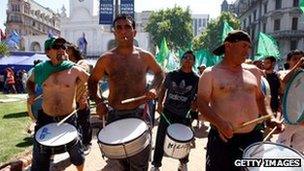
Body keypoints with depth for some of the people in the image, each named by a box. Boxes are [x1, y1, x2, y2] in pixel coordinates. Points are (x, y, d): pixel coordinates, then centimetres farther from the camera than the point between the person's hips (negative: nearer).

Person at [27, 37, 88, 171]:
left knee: (76, 152, 17)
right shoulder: (40, 69, -3)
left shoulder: (74, 70, -12)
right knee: (40, 160, 12)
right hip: (45, 118, 2)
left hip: (68, 118, -1)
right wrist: (31, 94, 1)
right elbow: (30, 81, 19)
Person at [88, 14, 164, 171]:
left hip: (139, 114, -1)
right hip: (114, 115, 1)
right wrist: (98, 101, -6)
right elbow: (92, 81, 10)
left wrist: (154, 88, -3)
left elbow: (159, 73, 15)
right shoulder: (106, 59, -4)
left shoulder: (145, 56, -3)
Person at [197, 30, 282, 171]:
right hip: (223, 138, -4)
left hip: (253, 136, 5)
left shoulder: (252, 72, 9)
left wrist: (268, 118, 8)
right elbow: (202, 103, -14)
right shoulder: (210, 73, -7)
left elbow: (259, 97, 22)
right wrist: (219, 122, -29)